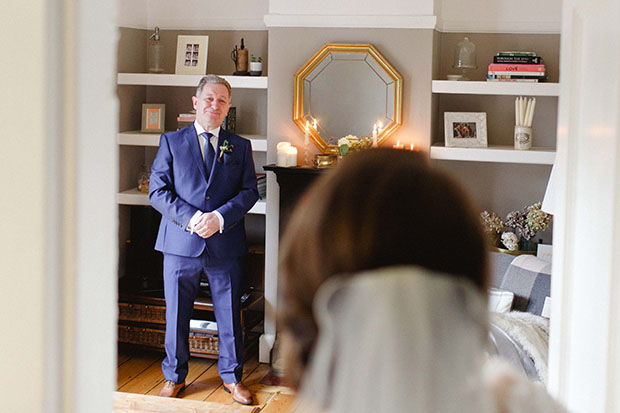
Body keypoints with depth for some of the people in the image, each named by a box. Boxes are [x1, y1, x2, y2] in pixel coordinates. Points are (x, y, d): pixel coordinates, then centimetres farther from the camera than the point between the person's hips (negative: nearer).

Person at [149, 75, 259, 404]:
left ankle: (231, 377, 25)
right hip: (181, 244, -1)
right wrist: (190, 217, -14)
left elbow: (249, 191, 3)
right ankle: (175, 376, 26)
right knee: (176, 315, 9)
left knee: (230, 316, 8)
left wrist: (219, 217, -13)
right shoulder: (171, 142, 6)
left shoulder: (240, 147, 10)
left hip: (226, 245, 1)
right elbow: (157, 191, 0)